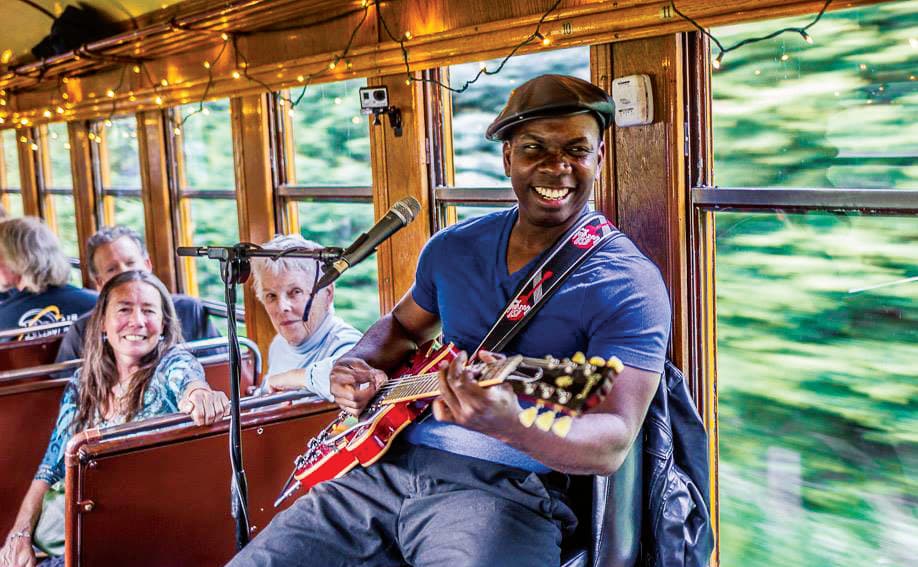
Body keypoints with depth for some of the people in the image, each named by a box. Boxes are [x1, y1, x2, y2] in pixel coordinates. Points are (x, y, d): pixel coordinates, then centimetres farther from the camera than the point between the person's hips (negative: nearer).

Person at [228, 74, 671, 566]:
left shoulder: (626, 283, -10)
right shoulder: (453, 248, 9)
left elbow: (612, 442, -19)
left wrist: (512, 426, -39)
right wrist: (359, 365, 4)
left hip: (506, 488, -5)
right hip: (391, 465, 5)